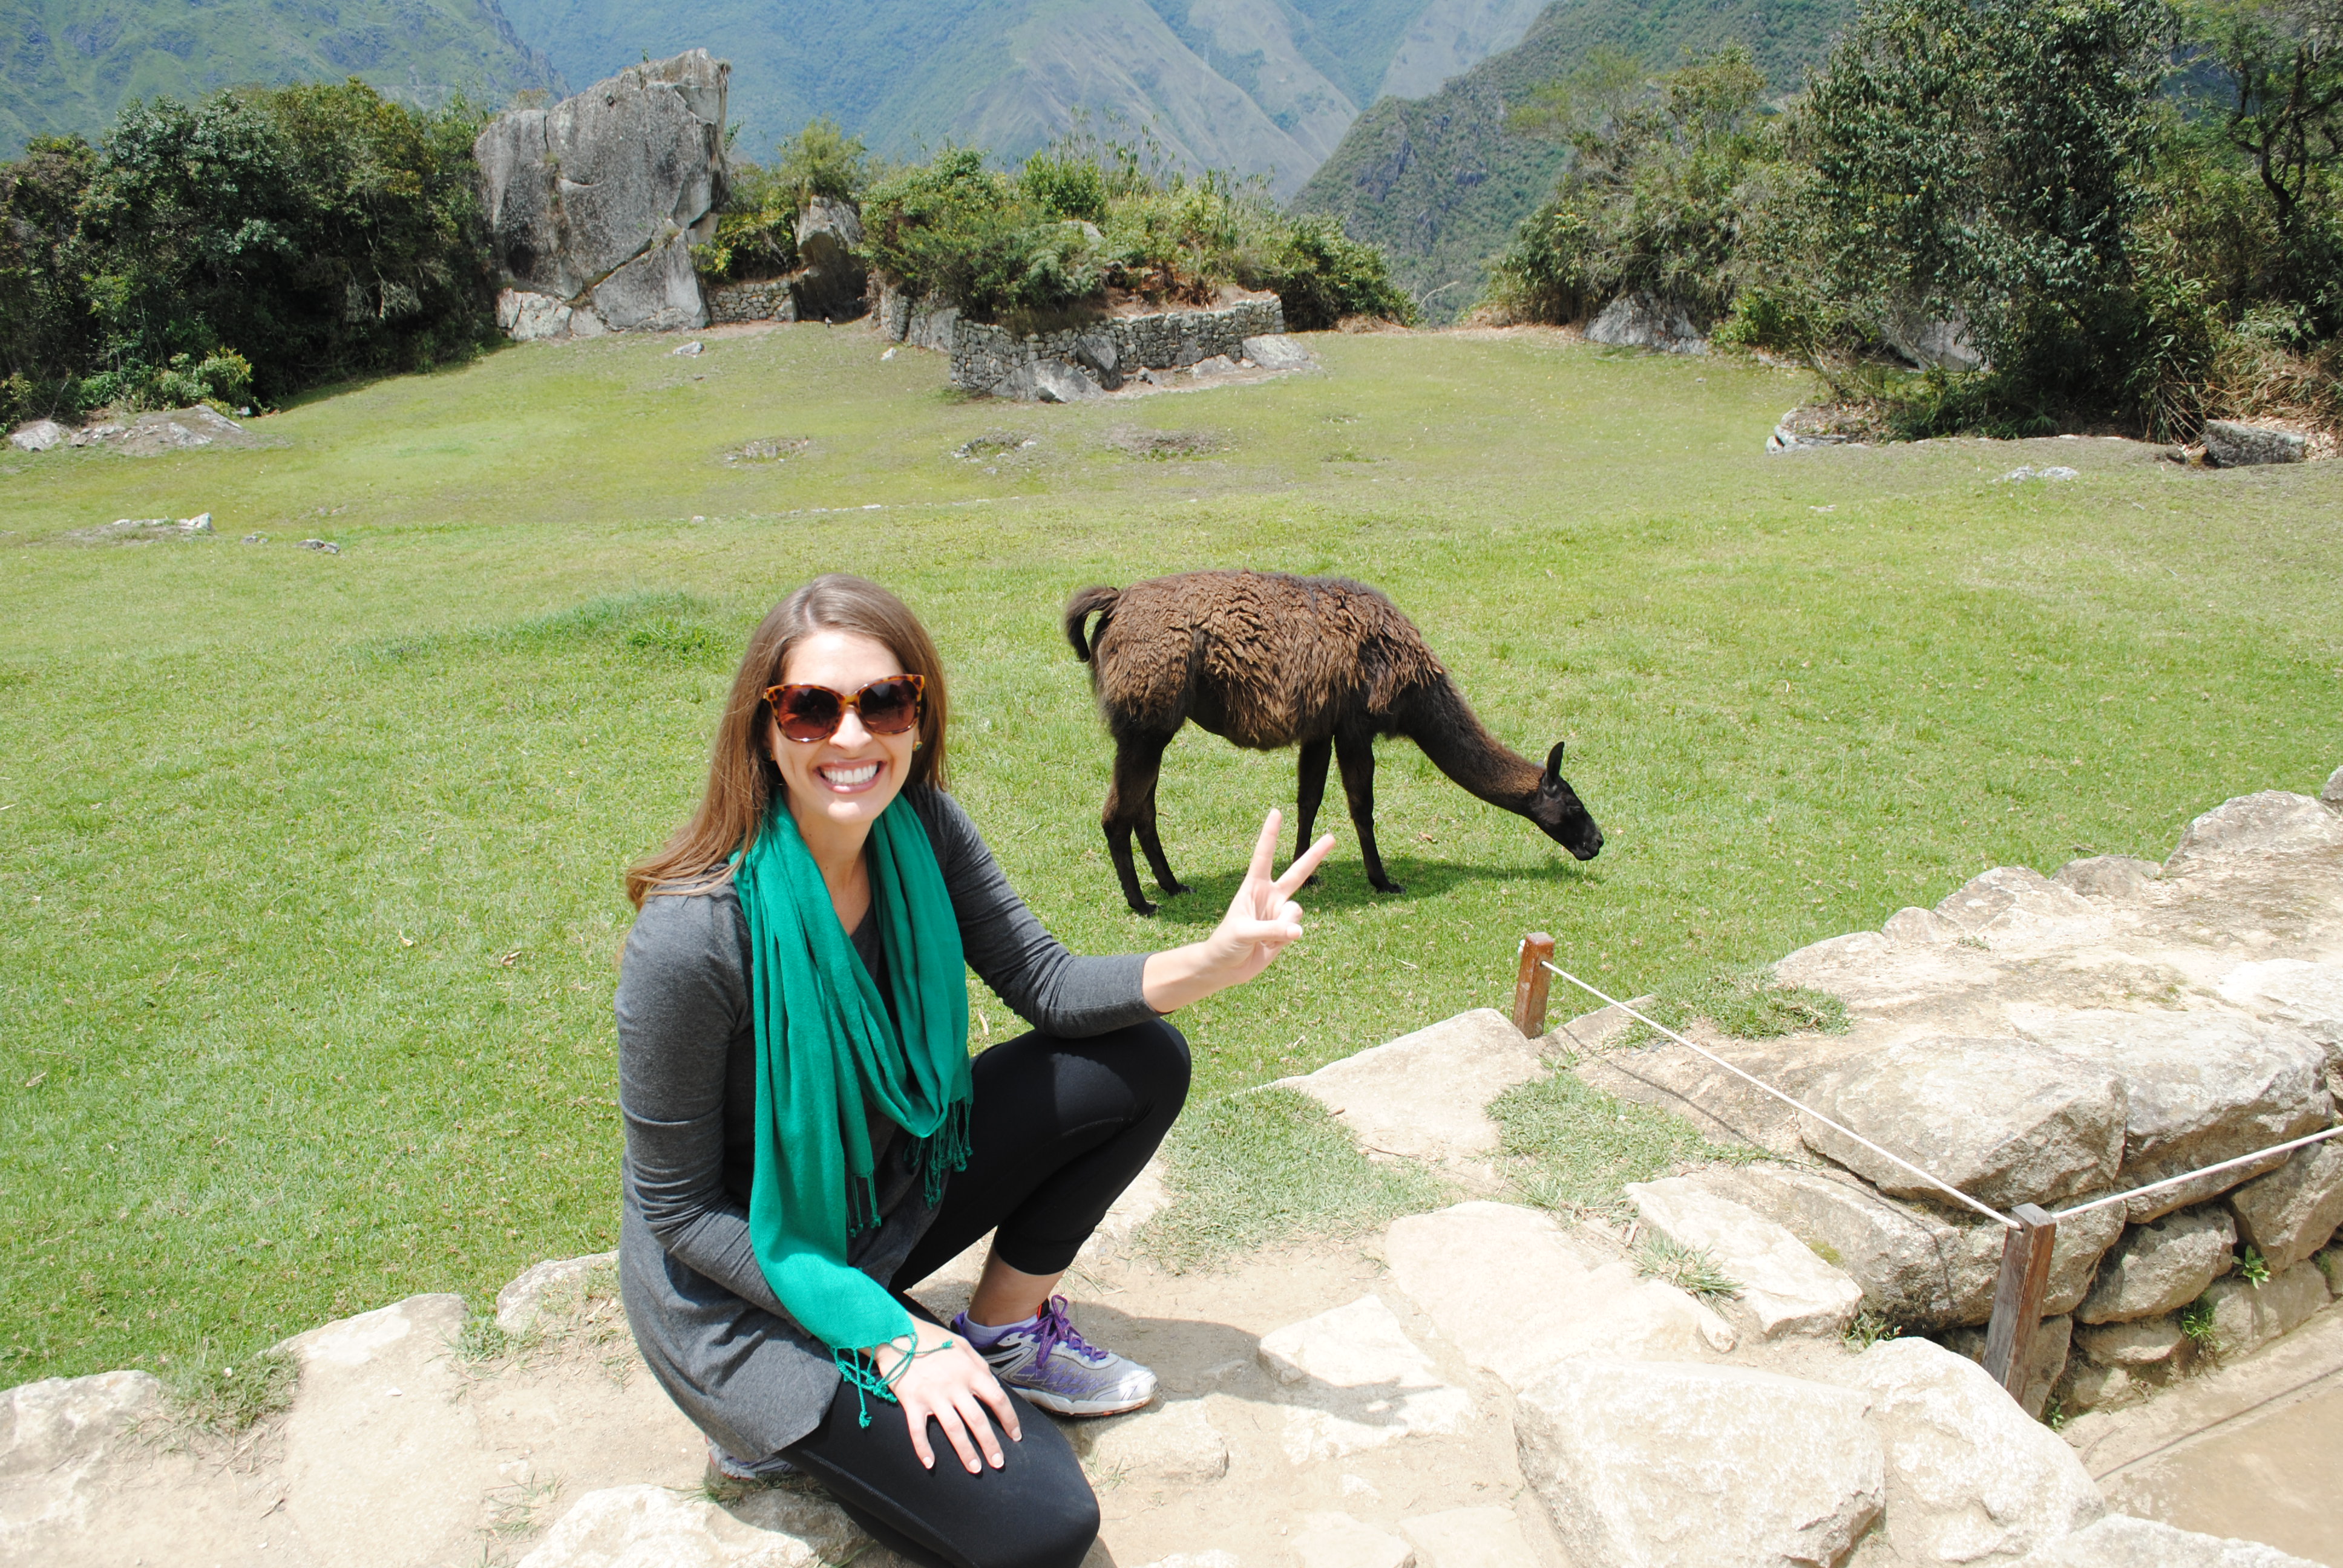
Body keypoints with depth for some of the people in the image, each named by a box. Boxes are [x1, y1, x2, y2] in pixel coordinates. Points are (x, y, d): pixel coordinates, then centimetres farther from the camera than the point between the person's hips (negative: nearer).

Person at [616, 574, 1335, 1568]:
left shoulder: (922, 831, -13)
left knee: (1141, 1065, -4)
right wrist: (890, 1336, -21)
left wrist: (1215, 962, -23)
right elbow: (677, 1206, -20)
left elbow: (1046, 985, -6)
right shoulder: (694, 935, -31)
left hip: (891, 1193, 7)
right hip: (744, 1287, -6)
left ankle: (1005, 1335, 12)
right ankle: (780, 1421, 7)